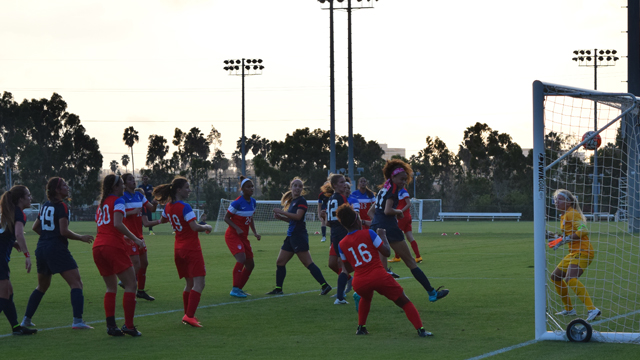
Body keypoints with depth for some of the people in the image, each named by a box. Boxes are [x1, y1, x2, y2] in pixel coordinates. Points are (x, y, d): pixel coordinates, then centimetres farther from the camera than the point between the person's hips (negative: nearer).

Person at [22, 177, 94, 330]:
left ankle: (26, 319, 23)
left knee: (42, 286, 23)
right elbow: (64, 231, -16)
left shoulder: (45, 206, 14)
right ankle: (77, 320, -20)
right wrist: (81, 238, -4)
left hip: (41, 249, 8)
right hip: (57, 249, -8)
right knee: (76, 283, -8)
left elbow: (35, 227, 21)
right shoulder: (61, 206, -9)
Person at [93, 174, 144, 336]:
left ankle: (111, 326, 5)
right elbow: (118, 224, -16)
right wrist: (134, 239, -11)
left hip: (98, 246, 8)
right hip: (113, 246, -8)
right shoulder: (118, 200, -2)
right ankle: (129, 326, -6)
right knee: (131, 285, -1)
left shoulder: (101, 202, 20)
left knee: (111, 288, 15)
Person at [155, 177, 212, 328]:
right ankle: (189, 316, -20)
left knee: (189, 284, 18)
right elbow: (195, 227, -24)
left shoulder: (168, 207, 6)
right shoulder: (185, 207, -18)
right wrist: (206, 227, -6)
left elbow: (163, 220, 27)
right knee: (199, 284, -10)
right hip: (192, 248, -8)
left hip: (179, 249, 8)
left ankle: (187, 315, 20)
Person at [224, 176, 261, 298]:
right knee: (241, 258, -26)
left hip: (243, 237, 8)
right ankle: (235, 289, -21)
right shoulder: (237, 203, -17)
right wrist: (237, 228, -23)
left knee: (250, 265, 7)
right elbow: (226, 218, -11)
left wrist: (255, 233, 8)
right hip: (232, 236, -8)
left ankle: (239, 288, 19)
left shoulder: (253, 202, 5)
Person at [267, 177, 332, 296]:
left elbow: (298, 216, -22)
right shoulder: (292, 201, 18)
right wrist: (280, 217, 10)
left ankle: (324, 285, -9)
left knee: (307, 263, -11)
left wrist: (281, 212, -17)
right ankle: (278, 289, 14)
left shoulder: (301, 201, -8)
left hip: (299, 236, -9)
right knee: (280, 262, 8)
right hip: (291, 236, 9)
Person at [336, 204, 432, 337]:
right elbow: (387, 252, 2)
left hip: (359, 283, 3)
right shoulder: (368, 234, -1)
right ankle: (420, 329, -3)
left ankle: (361, 327, 30)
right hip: (379, 277, -3)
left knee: (365, 298, 39)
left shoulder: (342, 245, 9)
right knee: (405, 302, 9)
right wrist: (383, 236, 16)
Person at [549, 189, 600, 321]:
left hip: (583, 252, -11)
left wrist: (565, 240, -22)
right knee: (555, 277, 18)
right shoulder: (564, 216, 18)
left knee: (570, 278, -29)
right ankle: (569, 309, 29)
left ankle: (592, 309, -36)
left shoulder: (571, 214, -10)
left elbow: (583, 231, -22)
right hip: (574, 253, 11)